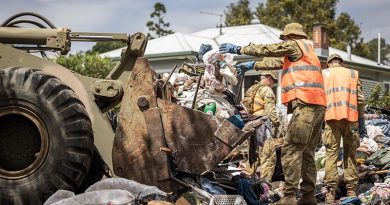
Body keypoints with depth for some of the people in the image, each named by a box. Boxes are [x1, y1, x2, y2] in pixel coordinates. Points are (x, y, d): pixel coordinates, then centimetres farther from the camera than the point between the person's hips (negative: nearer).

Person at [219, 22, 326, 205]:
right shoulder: (304, 50, 31)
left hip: (306, 104, -10)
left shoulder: (295, 44, 5)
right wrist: (252, 65, 40)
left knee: (291, 149, -14)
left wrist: (238, 49, 10)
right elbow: (277, 62, 36)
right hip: (317, 106, 10)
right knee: (306, 152, 11)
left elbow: (268, 49, 3)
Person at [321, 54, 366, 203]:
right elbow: (360, 99, 7)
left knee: (331, 153, -1)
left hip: (331, 117, -1)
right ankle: (351, 190, 7)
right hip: (350, 118, 1)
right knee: (350, 153, 8)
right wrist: (361, 119, 13)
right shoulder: (353, 73, 15)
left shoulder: (323, 74, 12)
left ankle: (330, 192, -7)